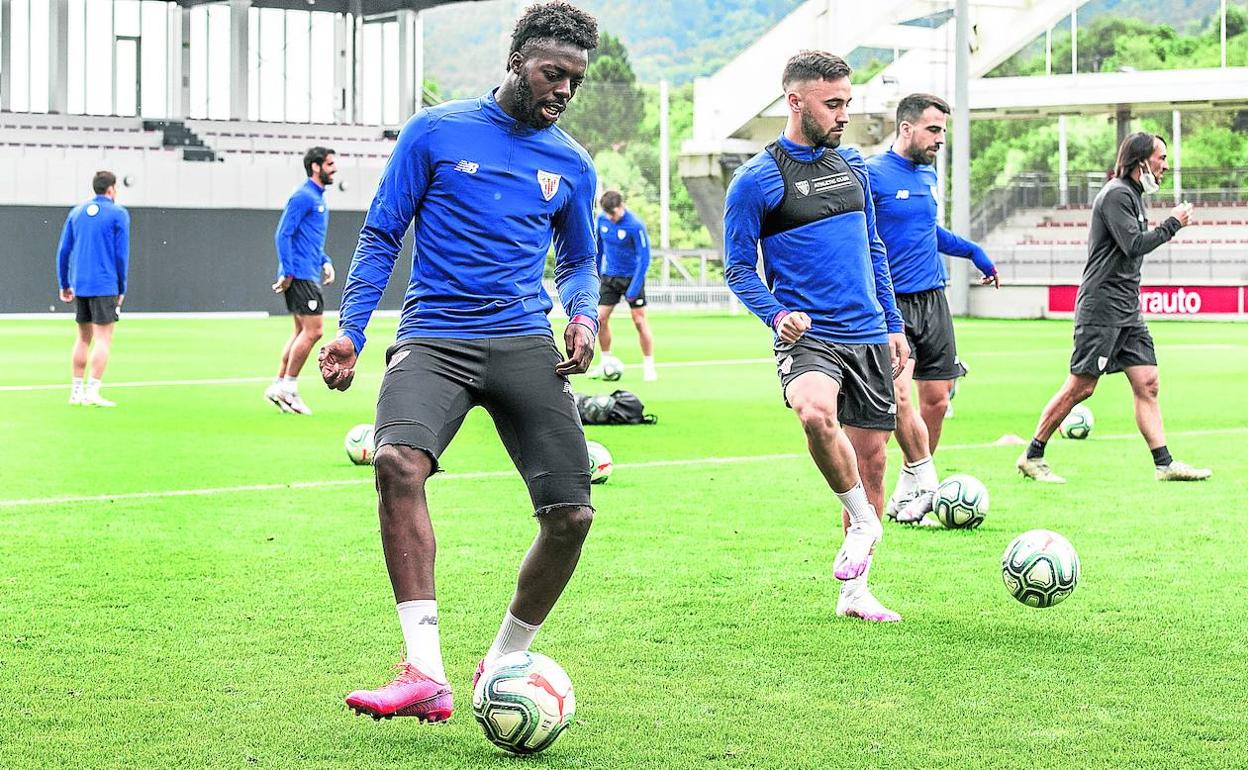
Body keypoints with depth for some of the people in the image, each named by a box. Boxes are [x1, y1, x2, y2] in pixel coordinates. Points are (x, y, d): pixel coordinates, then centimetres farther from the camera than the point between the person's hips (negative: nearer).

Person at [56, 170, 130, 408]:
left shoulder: (76, 212, 10)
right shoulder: (118, 214, -4)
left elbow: (63, 250, 9)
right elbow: (122, 254, -5)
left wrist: (64, 285, 15)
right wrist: (121, 289, 2)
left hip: (79, 285, 5)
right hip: (105, 286, -5)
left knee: (83, 338, 13)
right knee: (103, 339, -3)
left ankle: (76, 391, 13)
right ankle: (92, 392, -11)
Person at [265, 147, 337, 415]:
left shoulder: (319, 198, 18)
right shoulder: (303, 197, -12)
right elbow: (283, 234, -16)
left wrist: (325, 261, 14)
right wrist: (287, 272, -20)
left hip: (310, 275, 10)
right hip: (300, 276, -10)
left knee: (302, 332, 11)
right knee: (312, 331, -10)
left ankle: (279, 385, 14)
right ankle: (288, 387, -4)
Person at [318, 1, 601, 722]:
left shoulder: (571, 164, 14)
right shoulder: (436, 131, 5)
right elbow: (382, 235, 8)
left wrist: (584, 316, 4)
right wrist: (350, 330, -3)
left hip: (525, 342, 3)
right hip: (435, 340, -3)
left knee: (572, 513, -8)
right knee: (399, 460, -31)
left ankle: (503, 663, 17)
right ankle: (426, 674, -33)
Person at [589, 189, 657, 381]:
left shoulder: (635, 226, -20)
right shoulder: (602, 220, -4)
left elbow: (644, 257, -18)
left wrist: (634, 288, -21)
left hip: (632, 276, -5)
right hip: (609, 276, 5)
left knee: (639, 320, -5)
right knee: (600, 318, -1)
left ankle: (649, 365, 4)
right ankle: (606, 361, 14)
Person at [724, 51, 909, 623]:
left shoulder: (852, 164, 12)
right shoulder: (756, 179, -6)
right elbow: (738, 266, -2)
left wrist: (894, 326, 17)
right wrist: (777, 315, -18)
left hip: (869, 337, 6)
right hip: (809, 335, -6)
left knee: (870, 457, 5)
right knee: (816, 413, -35)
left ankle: (854, 591, 18)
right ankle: (863, 520, -10)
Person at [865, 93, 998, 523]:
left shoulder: (929, 176, 14)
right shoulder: (872, 174, -8)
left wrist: (971, 250, 29)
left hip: (934, 301, 7)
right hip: (893, 305, -7)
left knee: (936, 400, 4)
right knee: (898, 394, -21)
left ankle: (910, 486, 18)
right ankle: (924, 481, -5)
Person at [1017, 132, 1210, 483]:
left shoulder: (1134, 195, 19)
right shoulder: (1116, 194, -12)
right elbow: (1134, 245, -21)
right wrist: (1173, 223, -11)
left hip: (1128, 311, 10)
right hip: (1101, 309, -10)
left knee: (1147, 384, 2)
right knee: (1080, 386, -7)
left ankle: (1164, 464, 0)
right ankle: (1032, 456, 2)